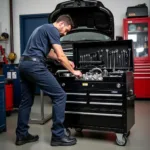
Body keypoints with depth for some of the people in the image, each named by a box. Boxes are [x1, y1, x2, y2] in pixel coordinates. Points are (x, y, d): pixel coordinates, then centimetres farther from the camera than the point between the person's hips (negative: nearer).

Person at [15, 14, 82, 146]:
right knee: (60, 96, -6)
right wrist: (73, 71, 4)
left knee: (26, 100, 16)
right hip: (34, 65, -11)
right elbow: (60, 56, -9)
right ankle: (58, 136, -1)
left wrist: (67, 62, 32)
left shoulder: (43, 28, 28)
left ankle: (21, 135, 22)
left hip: (24, 64, 11)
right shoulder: (53, 30, -4)